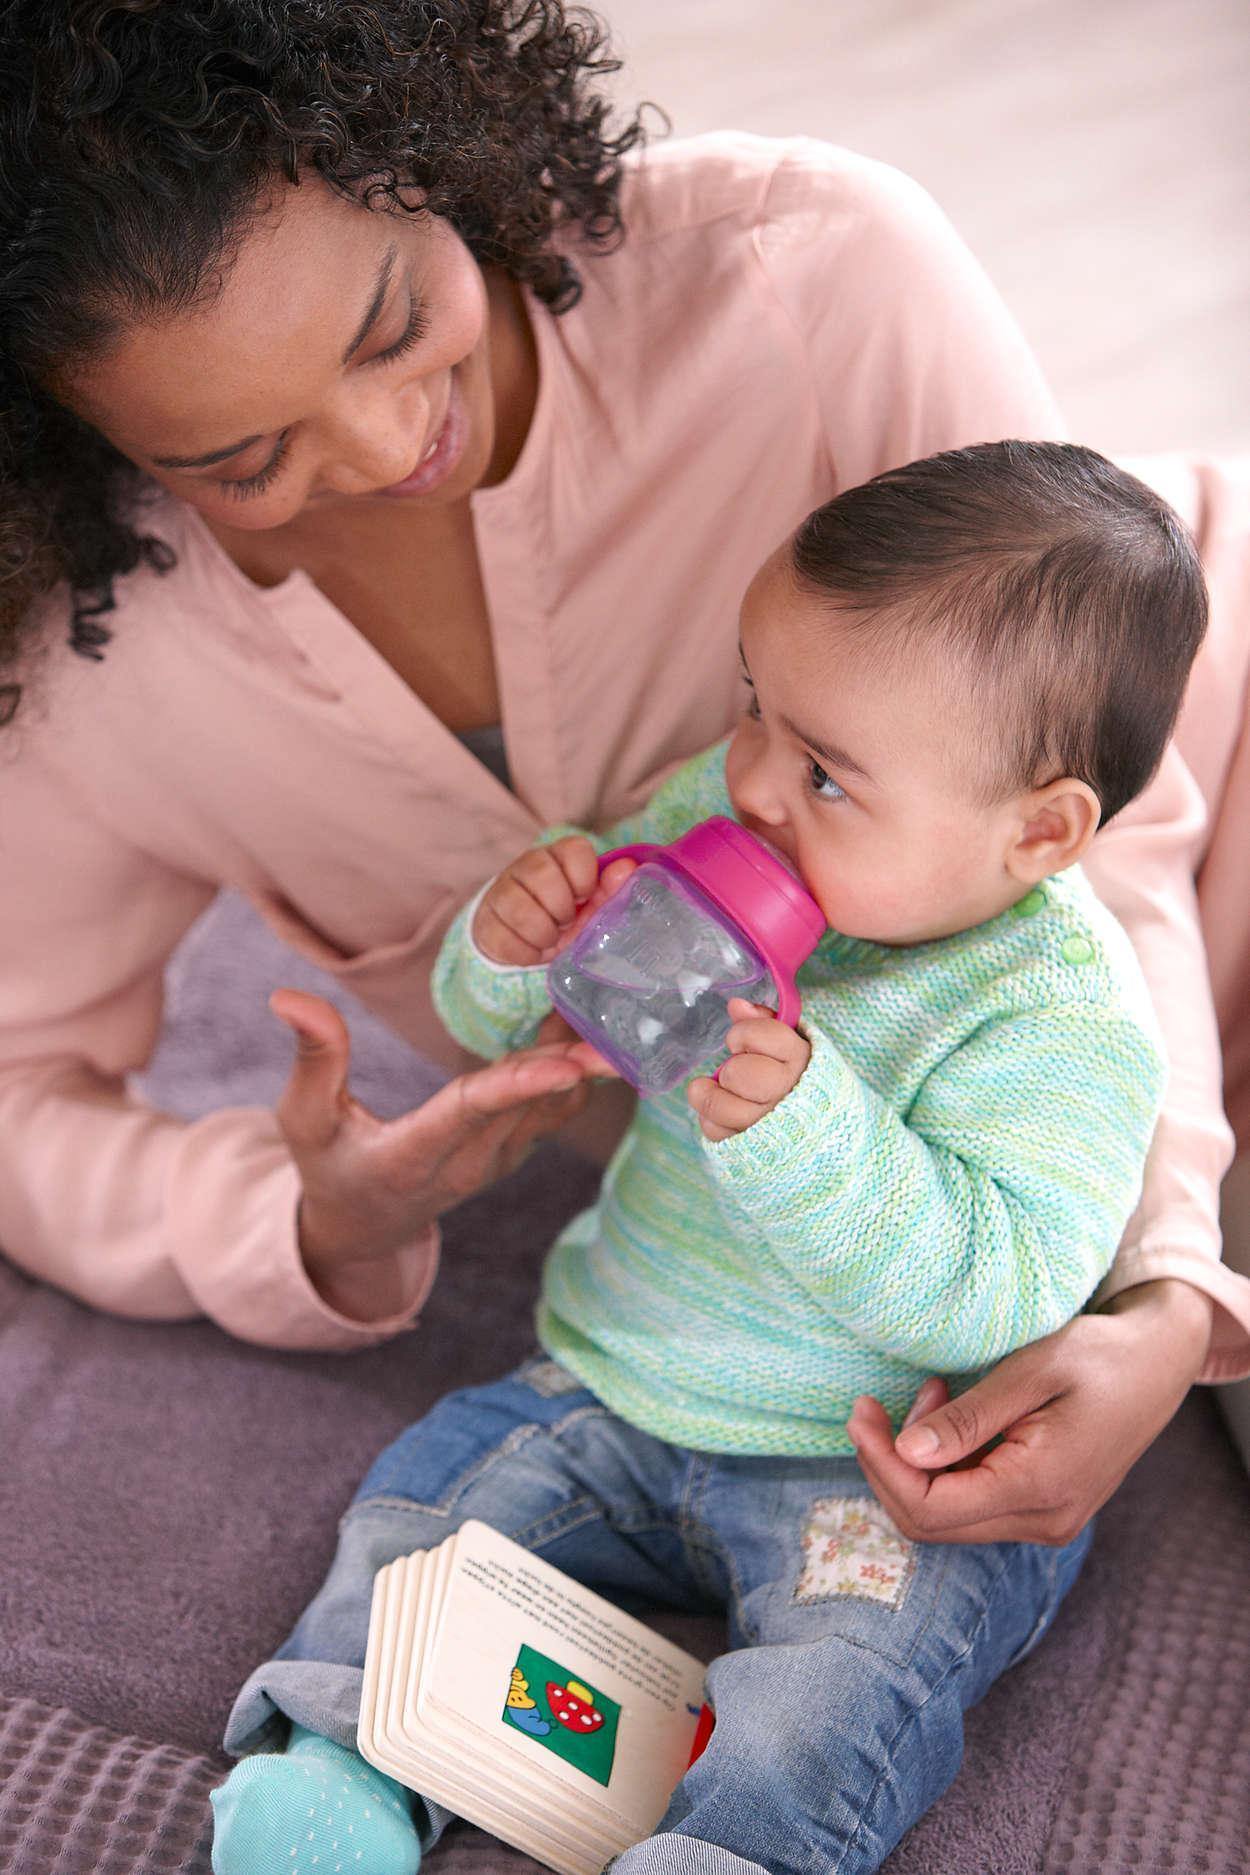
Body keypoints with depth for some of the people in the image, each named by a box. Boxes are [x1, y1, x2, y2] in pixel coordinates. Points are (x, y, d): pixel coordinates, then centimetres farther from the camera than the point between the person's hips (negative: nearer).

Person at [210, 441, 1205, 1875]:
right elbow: (492, 1027, 2)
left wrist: (802, 1131, -42)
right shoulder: (714, 816, -7)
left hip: (884, 1463, -5)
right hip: (618, 1387, 6)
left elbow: (990, 1296, -30)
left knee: (846, 1662, -27)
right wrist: (507, 949, -22)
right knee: (434, 1488, -3)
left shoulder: (1067, 1018, -22)